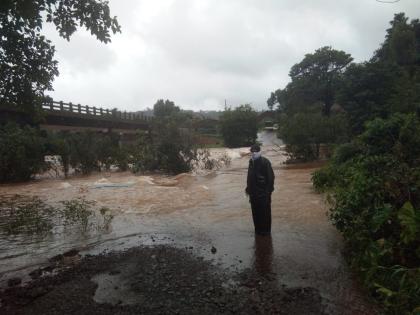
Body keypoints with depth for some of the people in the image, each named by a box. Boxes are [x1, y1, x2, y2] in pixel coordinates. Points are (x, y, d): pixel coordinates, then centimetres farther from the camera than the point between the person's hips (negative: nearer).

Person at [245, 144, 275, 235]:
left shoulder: (265, 162, -12)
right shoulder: (251, 162, 11)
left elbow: (270, 176, -13)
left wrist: (269, 189, -16)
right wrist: (248, 188, 16)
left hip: (263, 192, -7)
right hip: (253, 192, 7)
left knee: (265, 211, 1)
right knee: (255, 211, 13)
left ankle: (266, 230, 13)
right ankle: (258, 229, 26)